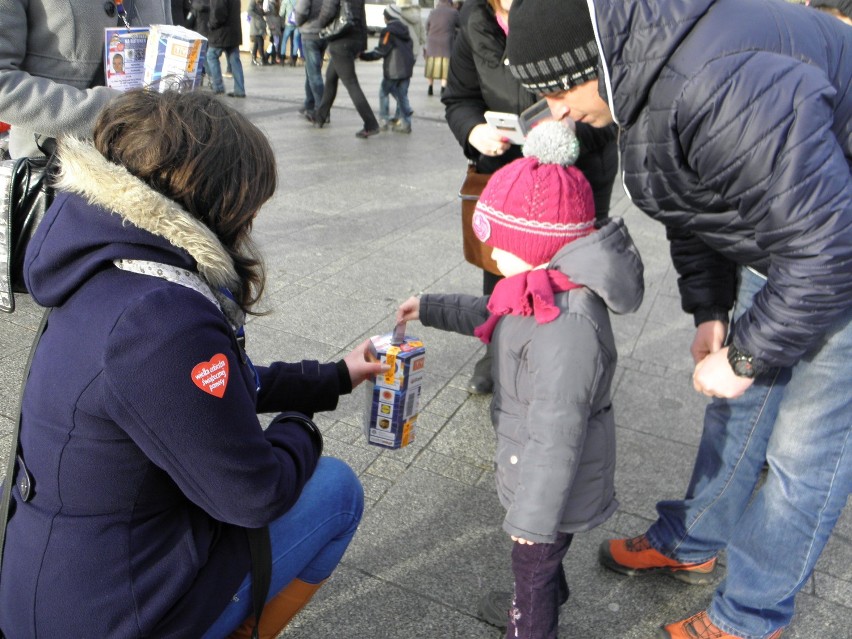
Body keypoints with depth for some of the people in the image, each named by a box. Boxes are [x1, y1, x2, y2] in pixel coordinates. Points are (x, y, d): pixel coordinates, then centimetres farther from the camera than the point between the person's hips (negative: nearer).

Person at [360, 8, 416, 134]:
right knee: (402, 95, 10)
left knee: (384, 93, 8)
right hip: (407, 70, 7)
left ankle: (383, 121, 7)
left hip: (393, 71, -6)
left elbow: (380, 52, -13)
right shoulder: (405, 31, 13)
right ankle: (405, 123, 4)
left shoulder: (388, 31, -10)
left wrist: (363, 55, -7)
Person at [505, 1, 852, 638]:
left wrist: (745, 355, -20)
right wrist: (710, 310, 3)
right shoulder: (640, 76, -4)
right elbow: (694, 208, 9)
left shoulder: (730, 90, -36)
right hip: (784, 238, 9)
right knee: (738, 407, 18)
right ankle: (688, 545, 38)